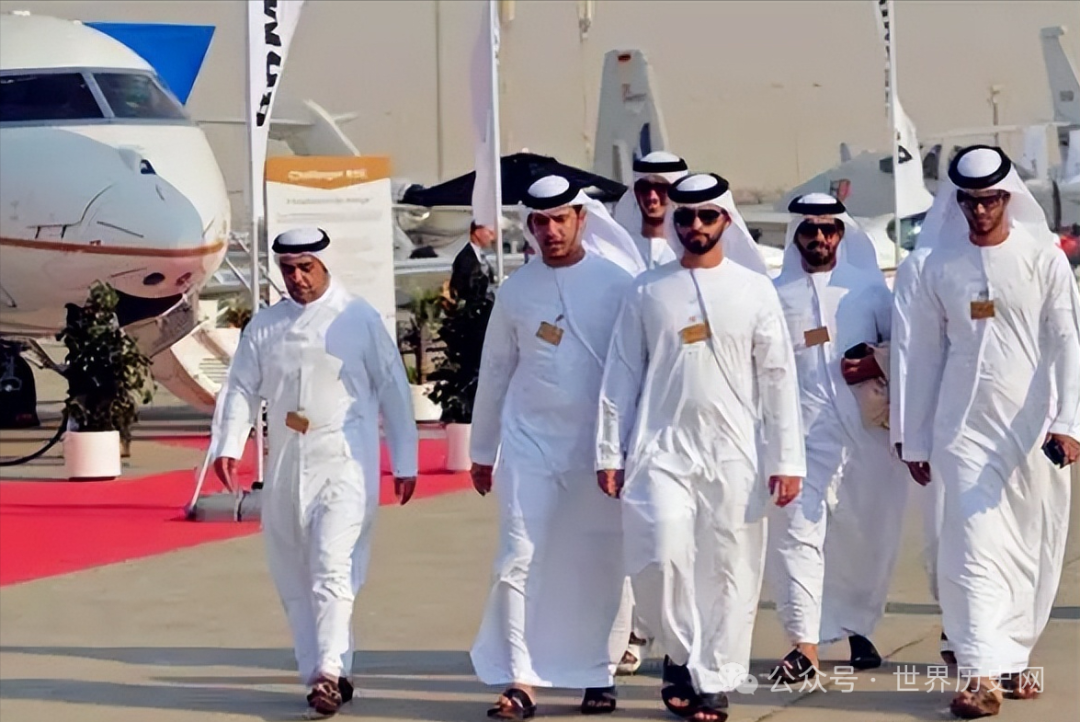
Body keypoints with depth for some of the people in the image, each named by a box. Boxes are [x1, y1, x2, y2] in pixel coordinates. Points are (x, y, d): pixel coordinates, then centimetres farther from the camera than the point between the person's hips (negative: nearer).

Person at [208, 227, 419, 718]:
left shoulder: (359, 319, 0)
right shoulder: (265, 326, 9)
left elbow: (393, 390, 3)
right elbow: (241, 388, 8)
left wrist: (404, 462, 3)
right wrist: (228, 446, -7)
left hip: (344, 464, -5)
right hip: (285, 468, 5)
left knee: (332, 568, -16)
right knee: (291, 576, 8)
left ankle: (330, 672, -18)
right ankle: (320, 674, 17)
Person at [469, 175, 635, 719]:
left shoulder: (616, 285, -1)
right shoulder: (516, 291, 6)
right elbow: (495, 373, 12)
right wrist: (482, 451, 15)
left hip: (600, 445, -1)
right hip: (530, 442, 1)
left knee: (600, 566, 4)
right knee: (519, 561, -7)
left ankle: (597, 675, 18)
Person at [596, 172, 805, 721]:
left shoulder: (754, 289, 4)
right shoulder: (648, 291, 6)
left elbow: (777, 378, 3)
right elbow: (622, 374, 7)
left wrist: (786, 459, -2)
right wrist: (610, 453, 2)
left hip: (733, 453, 0)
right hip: (662, 449, 0)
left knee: (729, 570, 0)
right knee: (662, 558, -12)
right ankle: (680, 654, 13)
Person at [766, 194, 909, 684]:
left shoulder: (868, 288, 11)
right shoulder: (775, 294, 10)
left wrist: (879, 362, -7)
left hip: (866, 428, 1)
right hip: (802, 432, -1)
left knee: (868, 533, 8)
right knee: (798, 531, -11)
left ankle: (857, 627, 27)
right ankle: (804, 643, -13)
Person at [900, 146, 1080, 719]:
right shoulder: (940, 266, 6)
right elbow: (925, 355, 10)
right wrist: (917, 440, 11)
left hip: (1034, 429, 0)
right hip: (966, 428, 1)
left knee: (1033, 551, 6)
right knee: (975, 549, -9)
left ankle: (1014, 660, 21)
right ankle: (982, 673, -14)